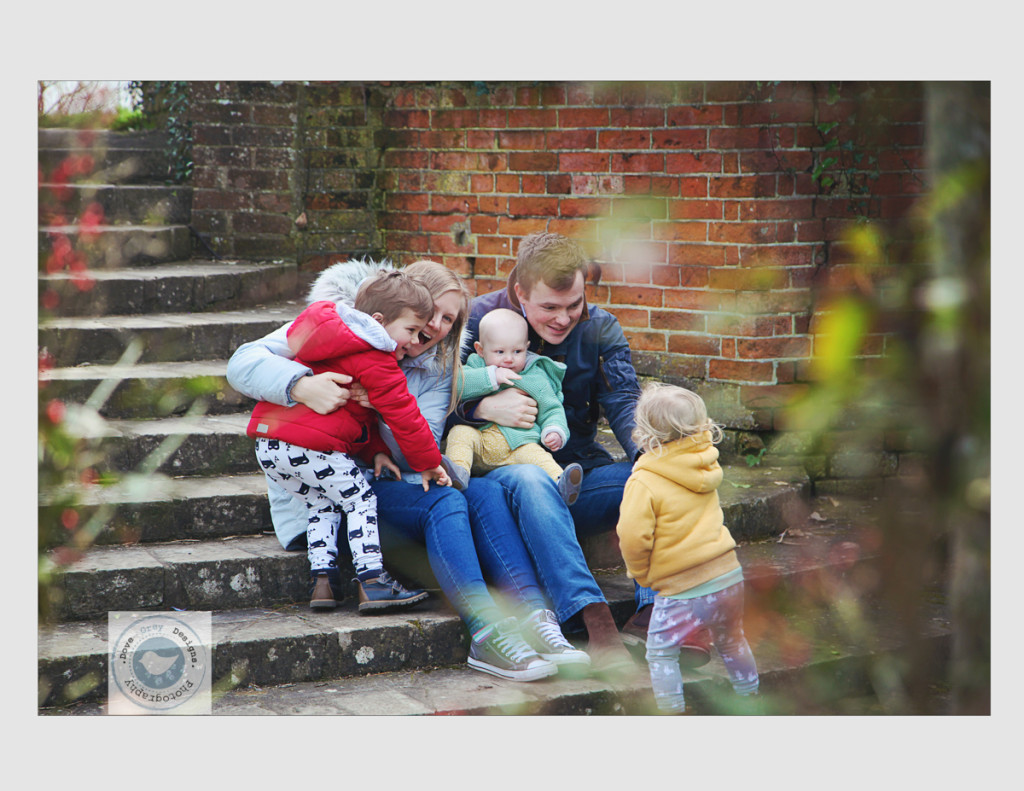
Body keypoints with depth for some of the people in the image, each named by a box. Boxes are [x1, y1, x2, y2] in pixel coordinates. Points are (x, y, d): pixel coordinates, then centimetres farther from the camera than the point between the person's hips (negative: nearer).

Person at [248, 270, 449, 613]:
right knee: (360, 499, 4)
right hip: (310, 447, -9)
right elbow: (402, 415, -5)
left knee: (322, 504, 22)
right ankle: (372, 581, 0)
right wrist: (428, 463, 6)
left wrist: (375, 451, 21)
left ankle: (321, 578, 15)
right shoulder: (375, 361, -8)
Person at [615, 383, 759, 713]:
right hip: (730, 576, 7)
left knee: (660, 653, 6)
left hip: (684, 588, -7)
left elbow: (633, 537, -17)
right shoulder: (706, 466, 5)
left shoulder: (644, 482, -15)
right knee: (731, 642, 26)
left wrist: (640, 573, -1)